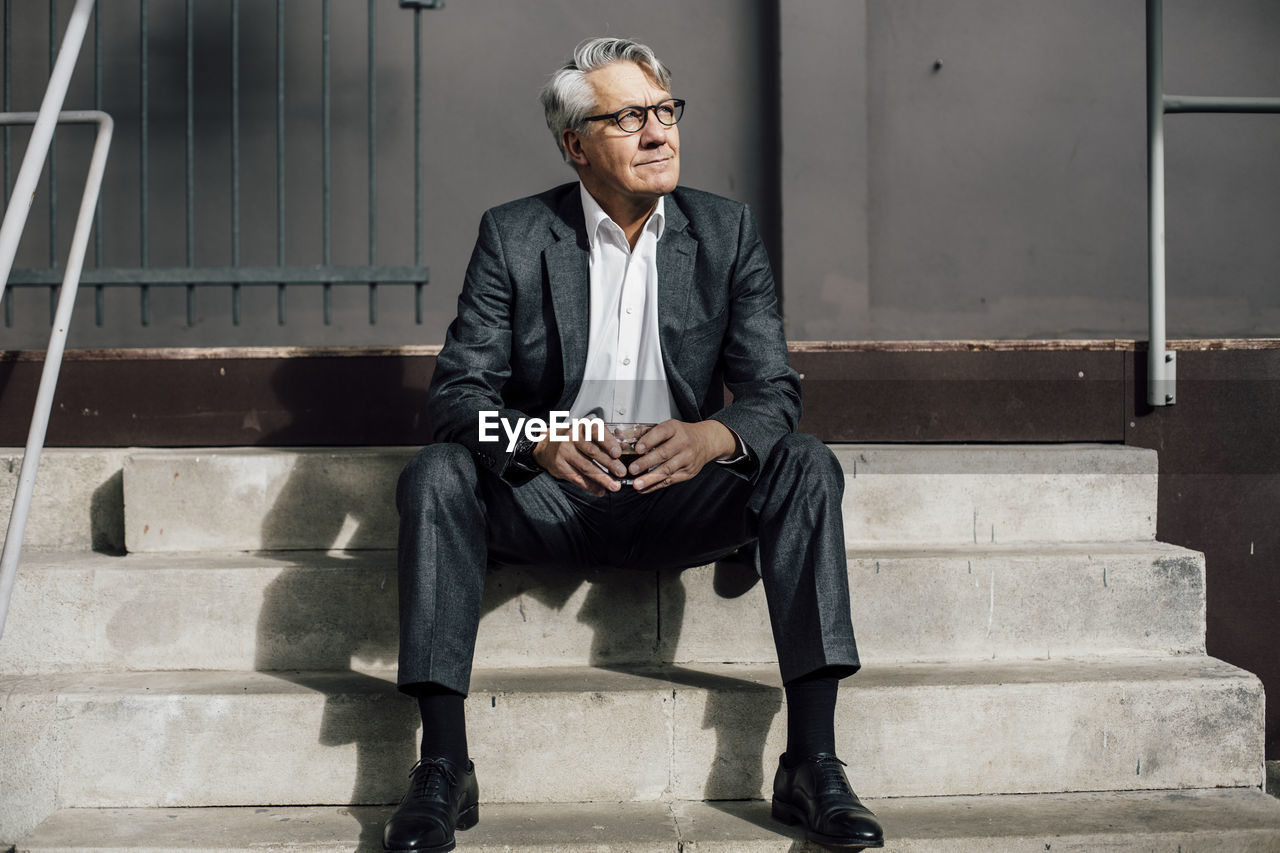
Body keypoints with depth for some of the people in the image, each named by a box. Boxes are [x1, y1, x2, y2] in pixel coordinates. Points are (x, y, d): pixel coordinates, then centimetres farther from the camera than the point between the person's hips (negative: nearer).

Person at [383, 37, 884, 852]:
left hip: (677, 501, 1)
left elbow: (775, 392, -5)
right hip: (548, 502, -1)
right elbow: (460, 391, -9)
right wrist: (539, 442, -32)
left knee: (807, 465, -24)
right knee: (436, 474, -28)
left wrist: (711, 437, -30)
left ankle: (813, 763, -25)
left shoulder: (728, 232, 1)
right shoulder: (512, 236, -2)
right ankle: (443, 769, -25)